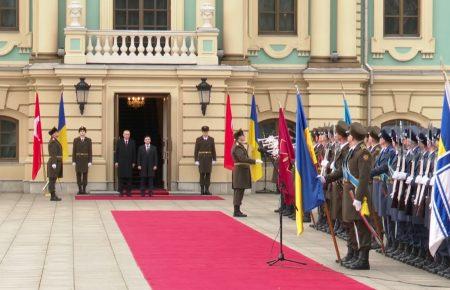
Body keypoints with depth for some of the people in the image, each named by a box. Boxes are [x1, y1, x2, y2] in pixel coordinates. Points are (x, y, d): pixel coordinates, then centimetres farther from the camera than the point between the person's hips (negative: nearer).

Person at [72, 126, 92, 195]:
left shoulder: (88, 140, 4)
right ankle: (80, 189, 5)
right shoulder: (76, 140, 5)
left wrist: (90, 161, -5)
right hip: (78, 160, 0)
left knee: (85, 174, 0)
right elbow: (74, 151, 3)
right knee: (78, 175, 0)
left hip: (85, 160, 0)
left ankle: (84, 189, 4)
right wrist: (73, 161, -3)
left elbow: (90, 151, 2)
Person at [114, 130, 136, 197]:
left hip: (129, 163, 1)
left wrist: (133, 162, 2)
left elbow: (134, 153, 7)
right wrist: (116, 161, -3)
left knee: (129, 178, -1)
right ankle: (121, 192, 3)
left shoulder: (132, 142, 8)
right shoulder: (119, 142, 6)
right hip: (121, 163, -1)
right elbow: (116, 152, 3)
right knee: (121, 177, 0)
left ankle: (128, 192, 3)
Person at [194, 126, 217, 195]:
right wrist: (196, 160, -3)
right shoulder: (198, 140, 3)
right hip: (201, 159, -1)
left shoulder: (211, 139, 8)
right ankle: (202, 190, 2)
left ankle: (207, 190, 3)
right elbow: (196, 150, 2)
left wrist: (214, 159, 5)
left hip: (209, 159, 2)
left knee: (208, 174, -1)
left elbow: (213, 150, 9)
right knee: (202, 174, -3)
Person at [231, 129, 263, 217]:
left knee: (239, 191, 12)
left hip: (241, 170, 11)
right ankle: (237, 211, -8)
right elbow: (243, 158, -27)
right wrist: (255, 161, -28)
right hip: (241, 171, -11)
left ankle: (237, 211, 16)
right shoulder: (237, 147, -16)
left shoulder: (240, 146, 16)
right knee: (239, 190, -9)